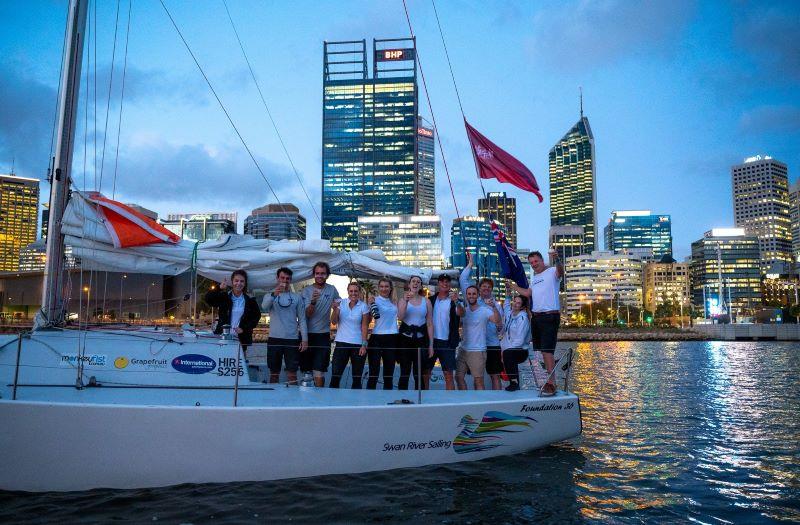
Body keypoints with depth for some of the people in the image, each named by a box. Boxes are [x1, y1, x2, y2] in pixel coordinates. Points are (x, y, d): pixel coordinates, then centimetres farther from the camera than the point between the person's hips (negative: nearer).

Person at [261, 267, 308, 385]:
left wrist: (305, 339, -3)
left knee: (292, 374, 0)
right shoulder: (270, 296, 7)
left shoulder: (297, 297, 7)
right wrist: (274, 294, -34)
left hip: (292, 339, 0)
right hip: (274, 338, 0)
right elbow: (264, 308, -16)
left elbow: (302, 319, 6)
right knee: (274, 374, 8)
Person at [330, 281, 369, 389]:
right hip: (342, 343, 0)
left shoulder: (363, 306, 0)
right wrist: (335, 309, -20)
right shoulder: (341, 303, 2)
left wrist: (364, 345, -6)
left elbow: (364, 326, -1)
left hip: (358, 344, 0)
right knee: (335, 375, -4)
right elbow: (334, 321, -2)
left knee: (357, 377, 7)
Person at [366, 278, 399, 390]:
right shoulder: (375, 300, -3)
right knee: (374, 373, -3)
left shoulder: (394, 302, 13)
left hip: (392, 339, 5)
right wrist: (371, 303, -30)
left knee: (389, 373, 10)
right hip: (377, 338, -5)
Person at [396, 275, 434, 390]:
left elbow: (430, 324, 7)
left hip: (420, 339, 1)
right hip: (405, 339, -1)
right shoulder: (403, 299, 6)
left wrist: (431, 345, 3)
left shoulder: (426, 302, 8)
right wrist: (406, 301, -21)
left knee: (419, 375, 3)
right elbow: (400, 317, -11)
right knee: (404, 373, 0)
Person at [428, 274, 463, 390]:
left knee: (449, 375, -1)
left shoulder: (454, 300, -1)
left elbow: (461, 313, -21)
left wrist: (456, 302, -41)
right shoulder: (431, 300, 9)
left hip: (447, 342, -3)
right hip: (431, 341, 3)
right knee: (425, 374, 9)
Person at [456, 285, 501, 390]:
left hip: (478, 351, -6)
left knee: (478, 380, -1)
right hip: (463, 349, 6)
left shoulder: (484, 310, -11)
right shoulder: (464, 311, 8)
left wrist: (494, 307, -42)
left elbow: (497, 320, -23)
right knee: (458, 377, 11)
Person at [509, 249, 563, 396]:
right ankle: (549, 378, 19)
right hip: (536, 316, 8)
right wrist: (512, 285, 26)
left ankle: (551, 383, -13)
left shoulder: (552, 271, -6)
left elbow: (560, 272, -29)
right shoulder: (534, 277, 19)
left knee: (547, 350, -15)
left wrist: (556, 260, -49)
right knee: (542, 350, 11)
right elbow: (527, 293, 24)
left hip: (550, 316, -8)